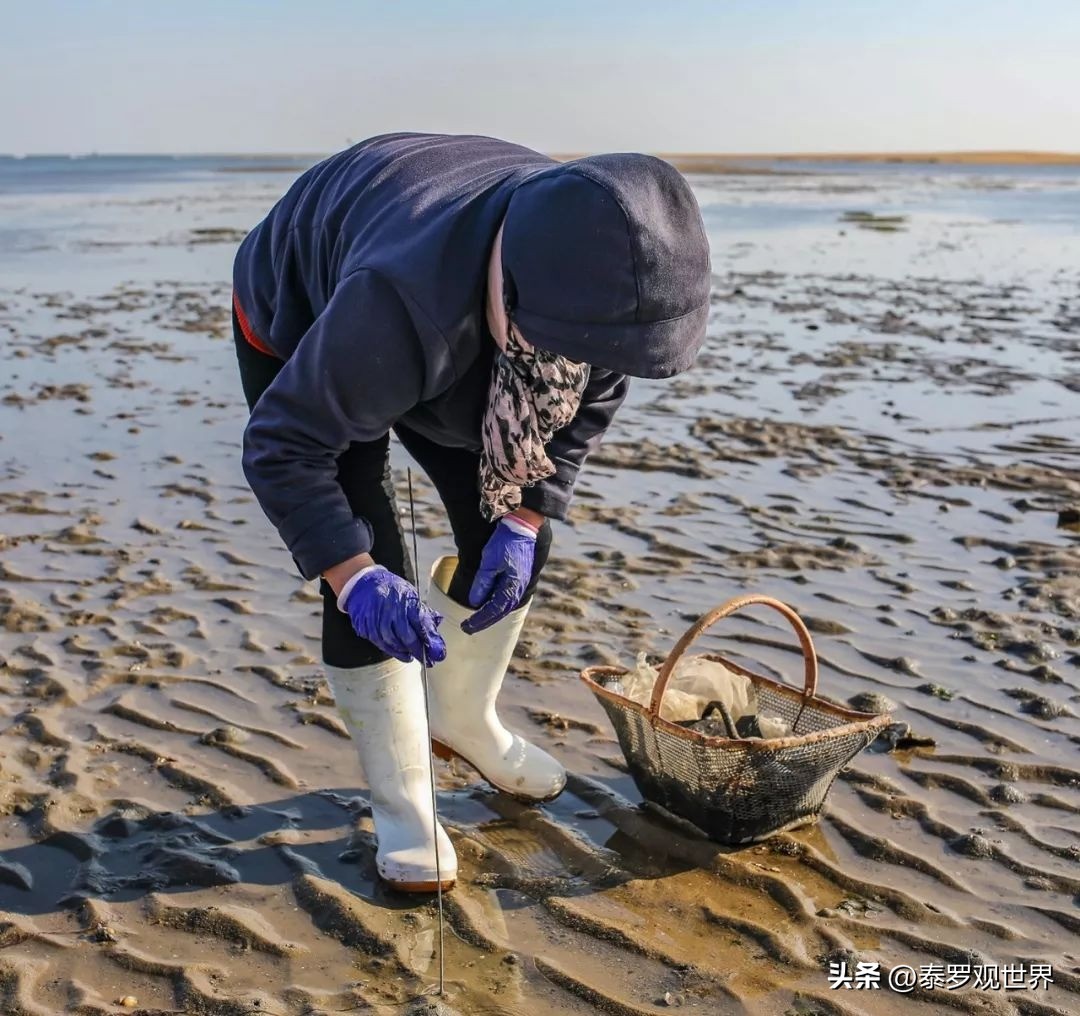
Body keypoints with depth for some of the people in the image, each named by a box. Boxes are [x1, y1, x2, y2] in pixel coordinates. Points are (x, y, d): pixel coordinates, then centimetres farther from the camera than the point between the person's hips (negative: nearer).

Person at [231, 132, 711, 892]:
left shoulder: (603, 270, -28)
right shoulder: (404, 303, -48)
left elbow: (592, 400, -10)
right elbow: (283, 447, -36)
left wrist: (524, 520, -18)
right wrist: (354, 577, -45)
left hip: (460, 336, 6)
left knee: (510, 540, 1)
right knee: (375, 587, -15)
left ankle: (462, 719, 28)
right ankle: (402, 809, 4)